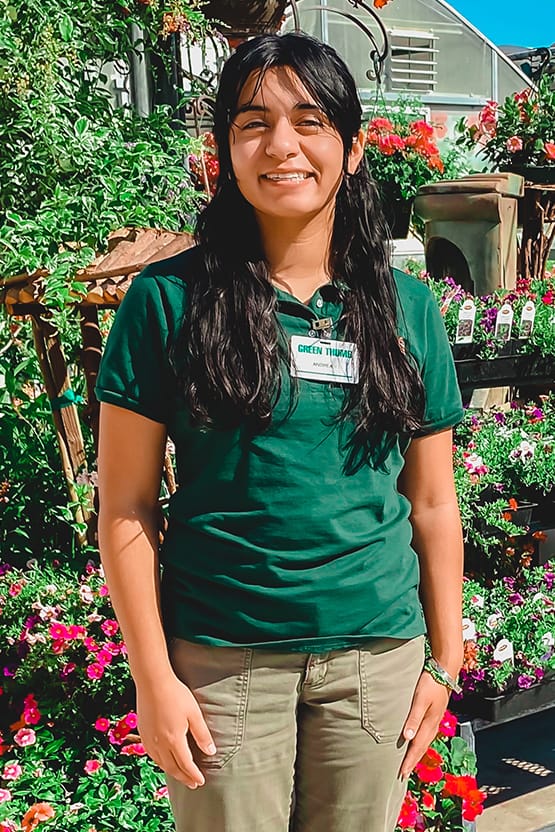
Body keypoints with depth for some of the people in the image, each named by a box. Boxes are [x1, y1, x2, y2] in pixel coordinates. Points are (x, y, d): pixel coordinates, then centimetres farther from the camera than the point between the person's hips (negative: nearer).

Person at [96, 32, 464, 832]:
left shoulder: (407, 307, 2)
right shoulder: (169, 298, -6)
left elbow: (433, 503, 5)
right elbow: (126, 505, -5)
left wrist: (444, 661, 5)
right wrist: (153, 677, -6)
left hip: (378, 651, 3)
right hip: (220, 656, -2)